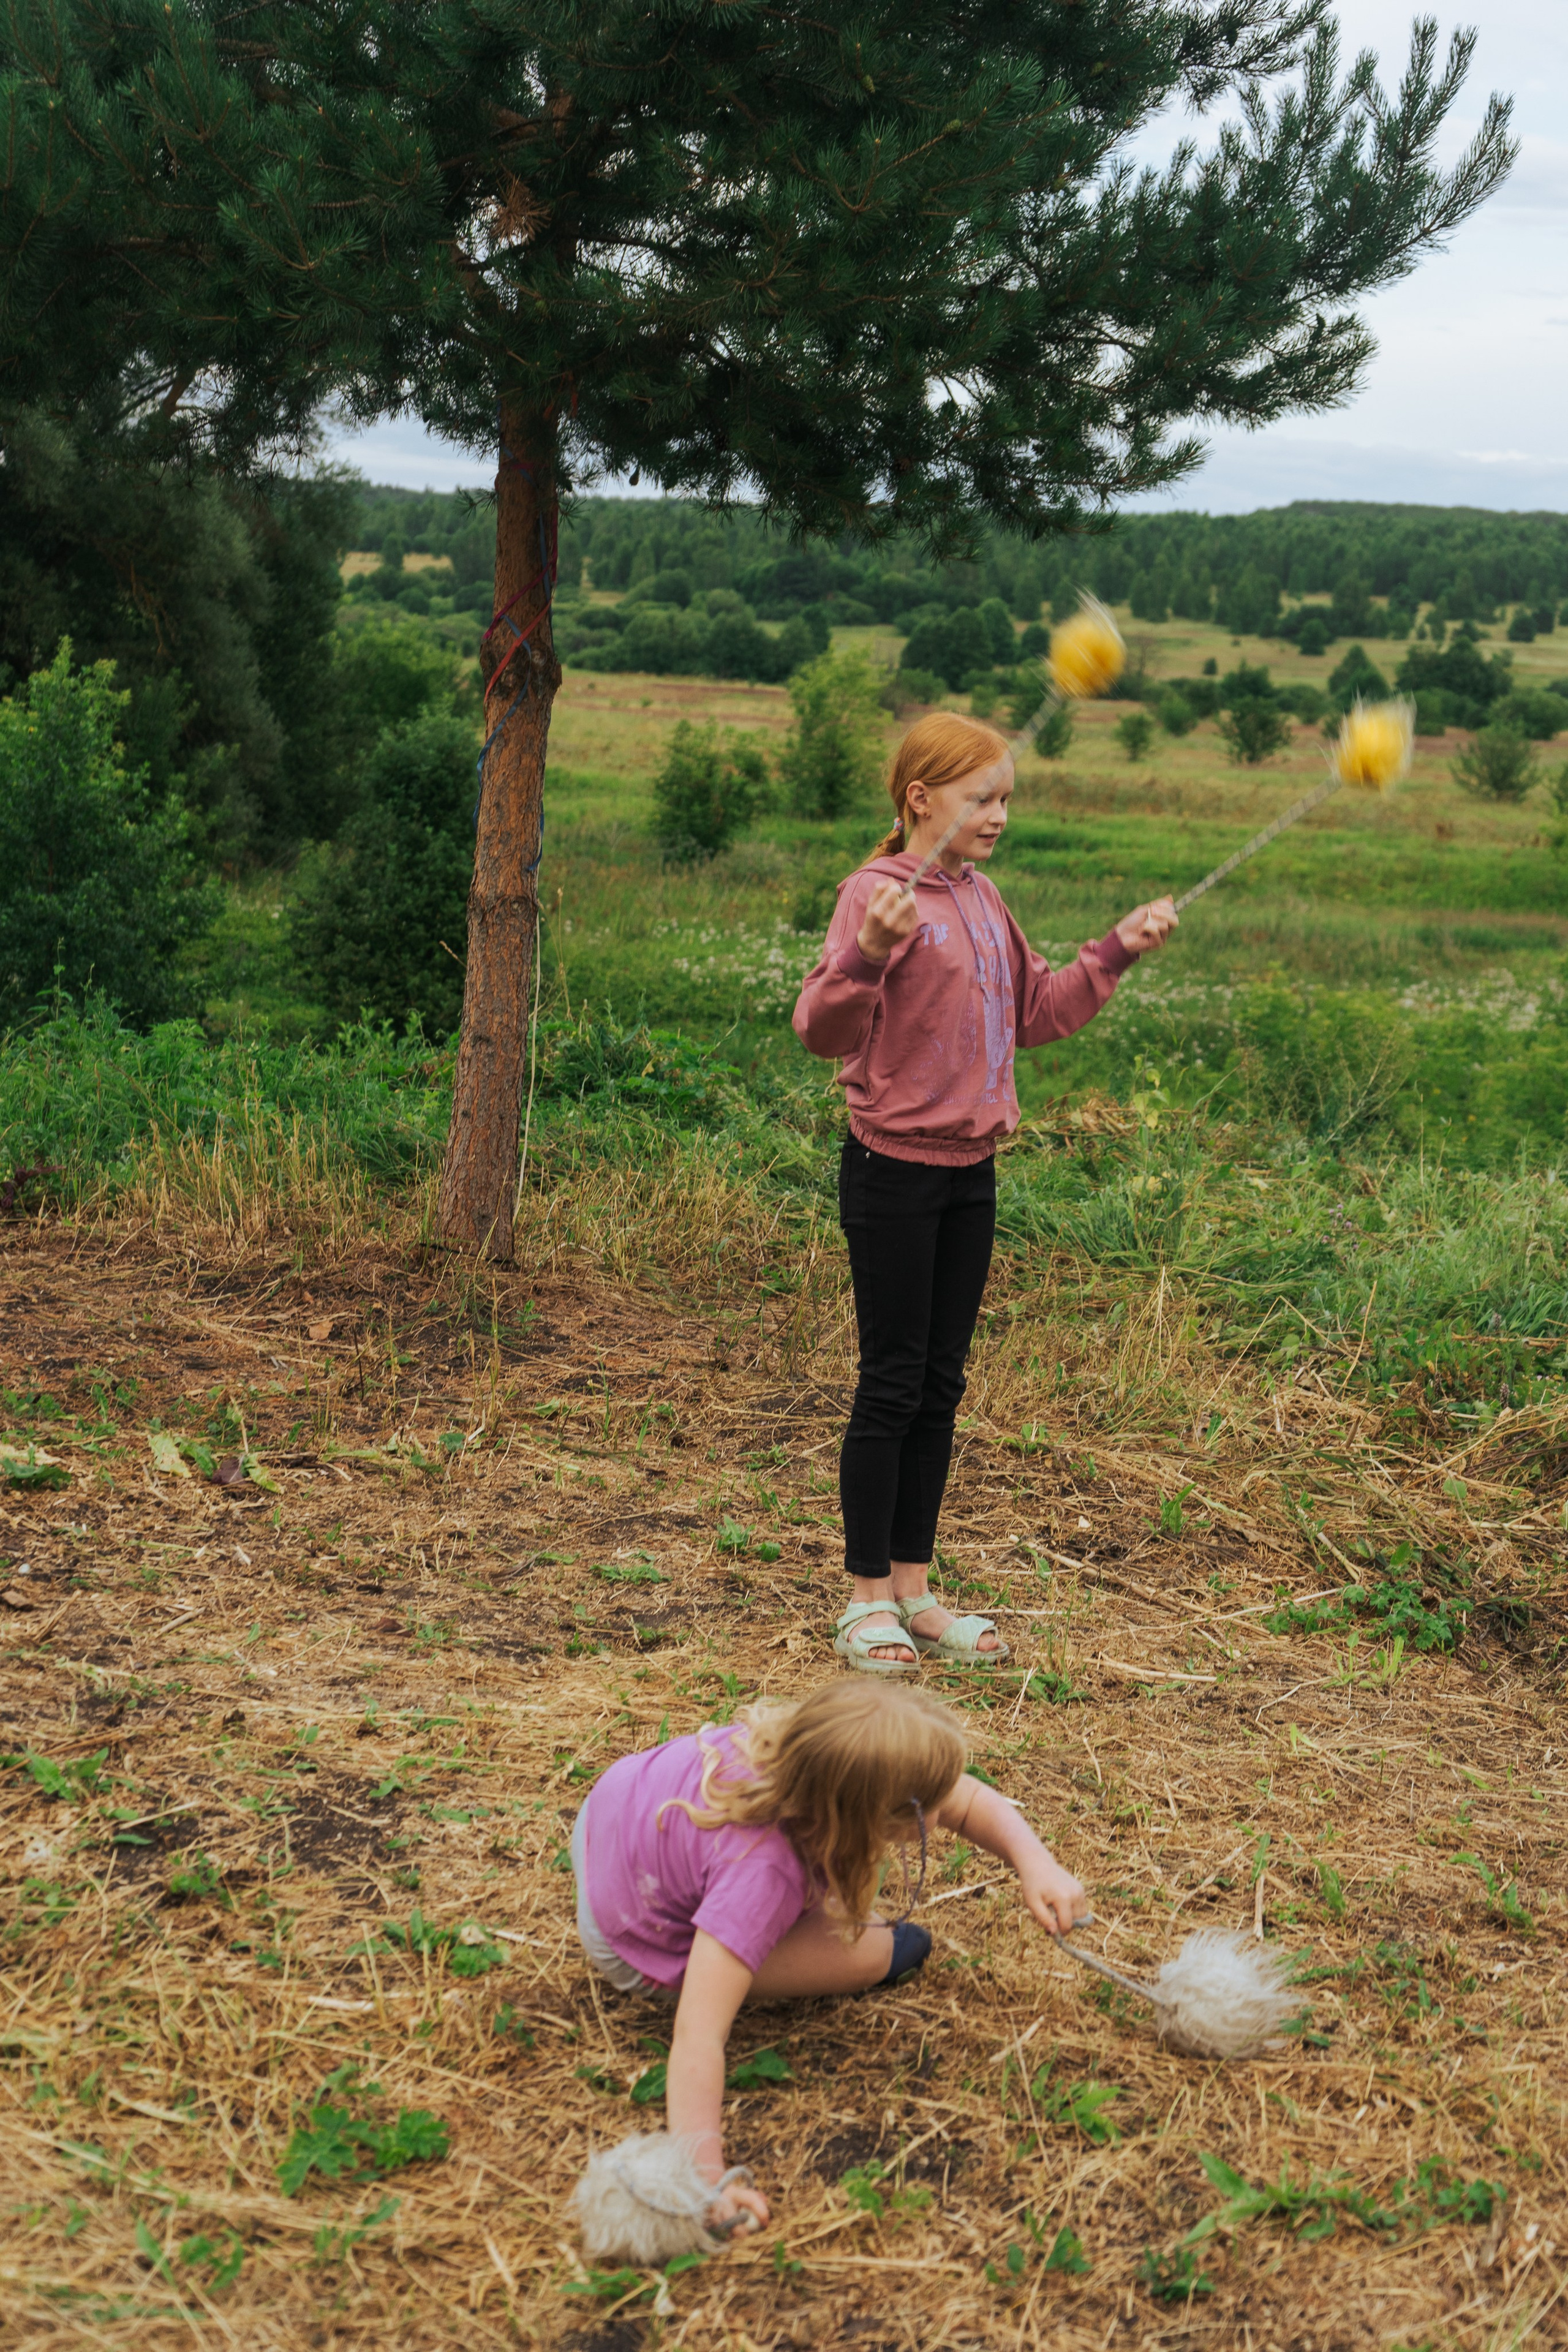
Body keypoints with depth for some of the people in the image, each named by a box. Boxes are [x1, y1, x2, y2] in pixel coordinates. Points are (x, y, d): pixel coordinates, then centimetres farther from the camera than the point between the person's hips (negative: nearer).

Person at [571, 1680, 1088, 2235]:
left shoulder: (814, 1748, -25)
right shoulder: (762, 1876, -43)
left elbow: (969, 1801, -15)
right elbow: (697, 2035, -48)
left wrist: (1035, 1864, -30)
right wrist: (702, 2171, -54)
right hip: (635, 1946, -6)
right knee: (870, 1952, -14)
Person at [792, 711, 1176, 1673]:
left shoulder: (983, 899, 11)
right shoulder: (878, 893, -13)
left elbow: (1036, 1013, 22)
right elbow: (824, 1029, -23)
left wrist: (1115, 953, 13)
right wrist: (868, 955, -40)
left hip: (970, 1172, 7)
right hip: (893, 1172, -7)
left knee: (942, 1387, 11)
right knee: (893, 1386, 0)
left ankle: (913, 1587, 21)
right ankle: (868, 1597, 12)